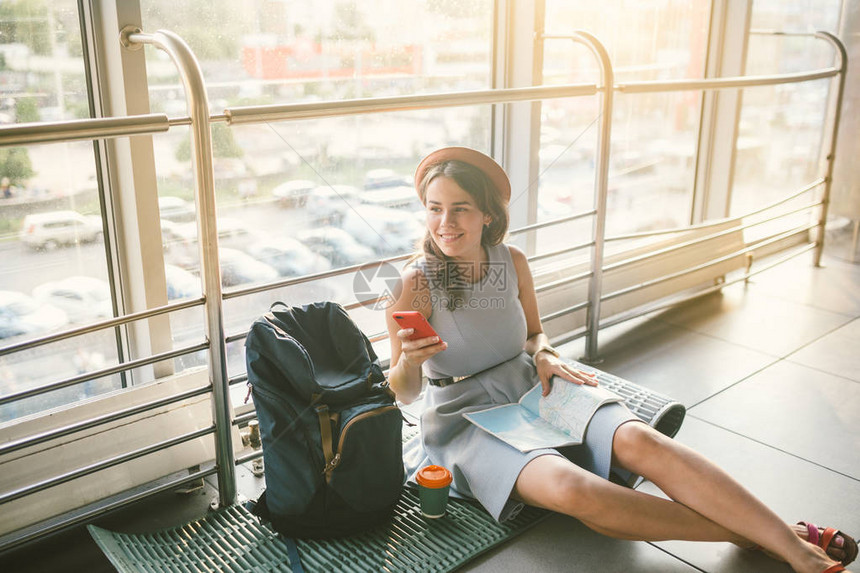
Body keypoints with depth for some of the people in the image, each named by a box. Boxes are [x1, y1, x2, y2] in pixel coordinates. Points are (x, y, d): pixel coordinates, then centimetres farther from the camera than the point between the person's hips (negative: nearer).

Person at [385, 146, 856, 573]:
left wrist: (542, 355, -6)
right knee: (571, 489, -33)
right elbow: (404, 392, -9)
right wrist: (408, 360, -31)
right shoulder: (415, 282, -14)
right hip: (466, 419, -4)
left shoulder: (511, 261, -1)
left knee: (636, 440, -26)